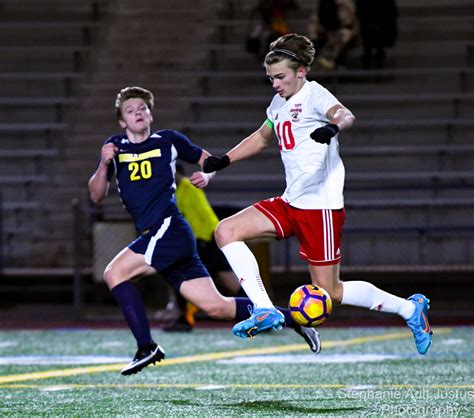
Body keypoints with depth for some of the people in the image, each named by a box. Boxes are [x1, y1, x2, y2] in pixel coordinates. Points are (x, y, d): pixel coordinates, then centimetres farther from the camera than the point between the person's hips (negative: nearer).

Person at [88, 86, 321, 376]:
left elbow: (209, 161, 18)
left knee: (115, 273, -18)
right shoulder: (115, 147, 16)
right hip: (154, 236, 5)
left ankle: (147, 347, -14)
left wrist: (206, 176, -4)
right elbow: (97, 196, 10)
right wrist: (104, 164, -6)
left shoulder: (168, 140, 7)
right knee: (216, 307, 1)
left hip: (169, 229, -5)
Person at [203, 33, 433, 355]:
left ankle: (409, 308, 9)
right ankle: (265, 311, -5)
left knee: (330, 291, -6)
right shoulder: (279, 104, 14)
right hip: (290, 204, 8)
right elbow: (262, 138, 34)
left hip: (321, 207, -8)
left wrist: (333, 127, -55)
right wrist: (224, 160, 27)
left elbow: (345, 115, -31)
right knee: (226, 231, -5)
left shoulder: (313, 94, -10)